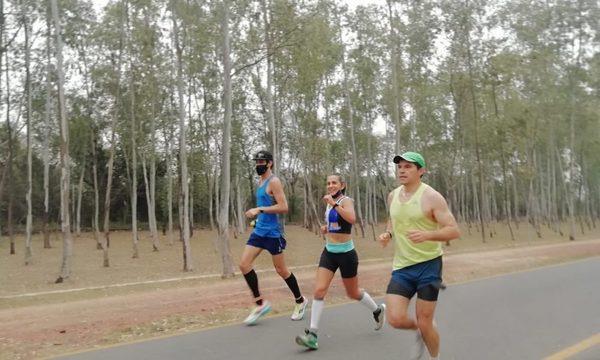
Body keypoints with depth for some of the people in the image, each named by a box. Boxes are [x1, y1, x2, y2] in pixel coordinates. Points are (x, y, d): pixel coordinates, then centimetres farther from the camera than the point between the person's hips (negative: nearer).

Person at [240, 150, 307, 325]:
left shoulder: (274, 182, -13)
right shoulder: (261, 182, 14)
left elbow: (283, 207, -22)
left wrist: (259, 209, -25)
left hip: (272, 233, -8)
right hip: (258, 231, 8)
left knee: (281, 270, 4)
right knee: (244, 264, -3)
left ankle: (300, 301, 25)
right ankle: (260, 303, 7)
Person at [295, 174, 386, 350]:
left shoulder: (346, 201, -12)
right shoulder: (330, 203, 9)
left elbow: (352, 219, -34)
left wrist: (334, 203, -33)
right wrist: (326, 229, 7)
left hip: (346, 253, -6)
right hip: (329, 252, 6)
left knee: (353, 293, 12)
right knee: (319, 290, -10)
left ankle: (378, 310, 41)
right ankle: (312, 334, -9)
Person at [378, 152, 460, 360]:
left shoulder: (431, 197, -13)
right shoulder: (393, 196, 5)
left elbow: (454, 231, -15)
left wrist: (427, 235, -32)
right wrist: (388, 233, 3)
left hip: (428, 265, -4)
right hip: (402, 267, 5)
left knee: (424, 322, 2)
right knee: (395, 319, -7)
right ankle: (419, 330, 29)